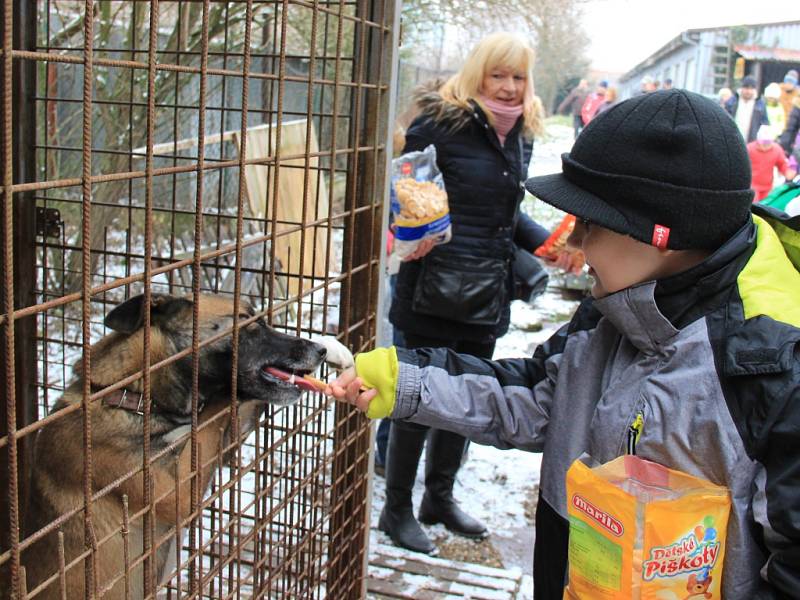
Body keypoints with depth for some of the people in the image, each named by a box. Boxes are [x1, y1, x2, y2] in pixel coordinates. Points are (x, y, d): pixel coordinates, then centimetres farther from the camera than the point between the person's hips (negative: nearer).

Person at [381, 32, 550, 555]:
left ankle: (440, 496, 38)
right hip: (433, 291, -7)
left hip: (488, 295, 7)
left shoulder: (521, 136, 10)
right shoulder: (442, 122, -12)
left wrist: (548, 241, 6)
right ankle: (397, 510, 24)